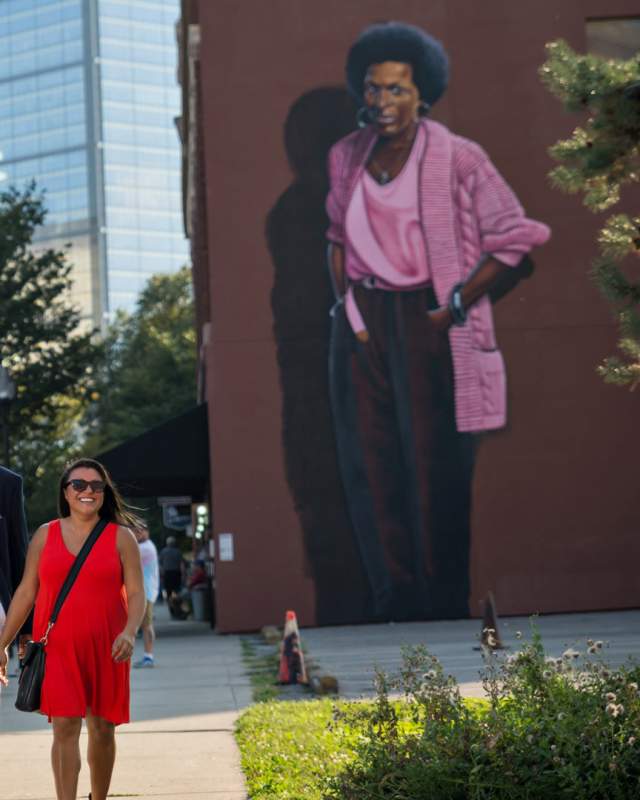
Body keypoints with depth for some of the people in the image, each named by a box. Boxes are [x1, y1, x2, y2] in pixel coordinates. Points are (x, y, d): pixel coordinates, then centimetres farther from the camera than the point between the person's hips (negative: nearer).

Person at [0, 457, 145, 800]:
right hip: (57, 649, 0)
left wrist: (129, 632, -21)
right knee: (65, 728, -10)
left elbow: (136, 594, -2)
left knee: (102, 730, 9)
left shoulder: (121, 537, 3)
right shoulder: (45, 535, 7)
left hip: (105, 650, 0)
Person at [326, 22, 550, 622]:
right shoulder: (347, 157, 7)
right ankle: (393, 602, 14)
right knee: (369, 466, 5)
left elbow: (514, 238, -7)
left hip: (425, 323, -5)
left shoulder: (458, 159, -9)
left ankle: (445, 610, 7)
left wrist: (456, 305, -9)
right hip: (363, 324, 5)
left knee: (435, 466, -2)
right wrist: (345, 306, 6)